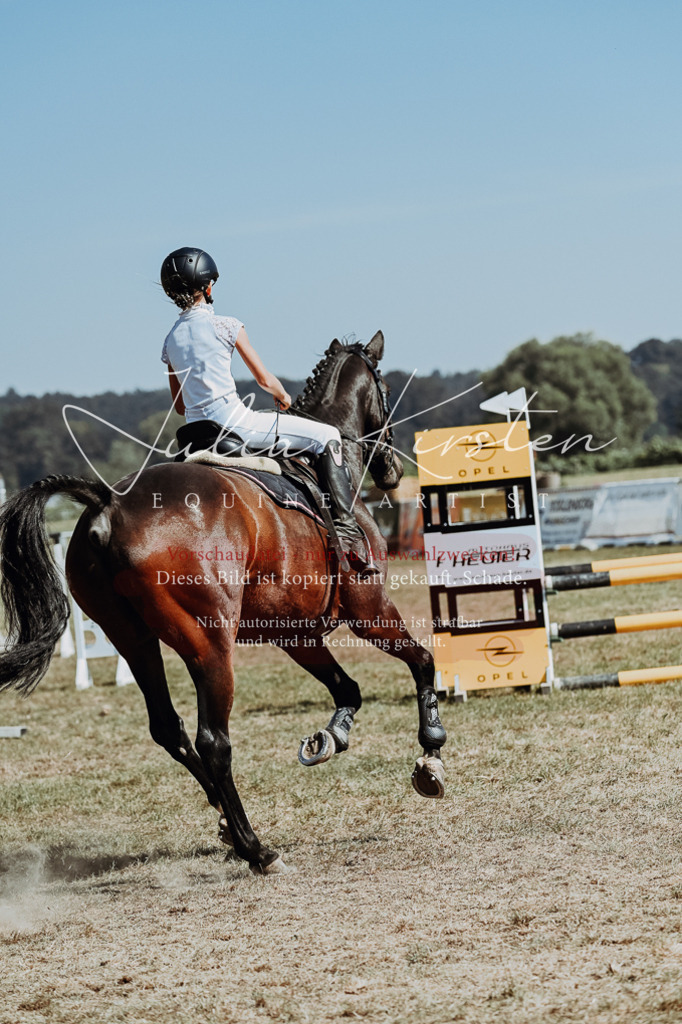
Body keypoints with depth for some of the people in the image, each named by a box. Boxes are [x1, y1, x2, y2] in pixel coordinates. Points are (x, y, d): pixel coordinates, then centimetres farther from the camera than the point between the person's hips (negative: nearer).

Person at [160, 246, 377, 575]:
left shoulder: (170, 339, 9)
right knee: (326, 436, 1)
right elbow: (264, 379, -2)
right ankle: (347, 528, -8)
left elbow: (180, 406, 16)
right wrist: (284, 397, 19)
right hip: (233, 421, -6)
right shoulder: (225, 326, -7)